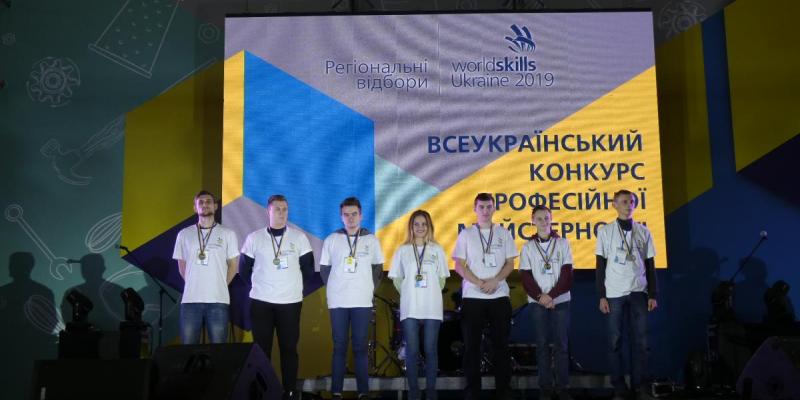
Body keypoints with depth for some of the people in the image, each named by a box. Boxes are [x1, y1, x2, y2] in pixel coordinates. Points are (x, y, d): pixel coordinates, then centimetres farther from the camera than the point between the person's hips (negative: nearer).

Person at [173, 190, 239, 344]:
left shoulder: (228, 234, 4)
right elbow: (182, 266, 15)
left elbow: (233, 264, 10)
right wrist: (193, 284, 10)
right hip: (190, 299, 1)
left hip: (218, 299, -1)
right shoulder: (184, 234, 8)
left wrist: (221, 285, 7)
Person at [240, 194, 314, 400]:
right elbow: (244, 269, 9)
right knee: (261, 348, 3)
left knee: (289, 348, 3)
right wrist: (260, 286, 8)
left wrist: (294, 286, 7)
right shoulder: (254, 238, 2)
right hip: (261, 302, 0)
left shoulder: (299, 237, 2)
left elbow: (308, 268, 8)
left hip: (290, 302, 0)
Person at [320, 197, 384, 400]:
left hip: (362, 301, 0)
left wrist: (369, 287, 5)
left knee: (360, 347, 2)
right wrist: (335, 288, 4)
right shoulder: (331, 240, 3)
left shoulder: (371, 240, 5)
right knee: (339, 347, 3)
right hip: (338, 301, 0)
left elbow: (378, 267, 13)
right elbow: (324, 269, 9)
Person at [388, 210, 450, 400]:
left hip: (432, 308, 0)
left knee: (430, 350, 1)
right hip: (410, 308, 0)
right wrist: (408, 295, 2)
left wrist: (431, 295, 2)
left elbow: (442, 278, 9)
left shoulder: (437, 250, 5)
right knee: (412, 351, 1)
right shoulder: (403, 250, 6)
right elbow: (396, 279, 9)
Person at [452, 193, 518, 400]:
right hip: (472, 297, -1)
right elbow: (459, 266, 0)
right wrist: (480, 283, -12)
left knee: (501, 343, 4)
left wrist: (495, 281, -12)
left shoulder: (503, 233, 8)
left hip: (500, 296, 1)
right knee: (472, 344, 1)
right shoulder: (466, 234, 5)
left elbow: (510, 264, 5)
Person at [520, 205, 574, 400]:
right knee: (542, 344, 2)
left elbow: (567, 274, -1)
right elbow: (526, 278, 1)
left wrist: (551, 296, -11)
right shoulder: (528, 247, 6)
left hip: (560, 300, 0)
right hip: (538, 302, 0)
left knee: (561, 344, 0)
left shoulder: (562, 243, 5)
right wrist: (540, 296, -13)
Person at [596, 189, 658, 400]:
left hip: (638, 292, 2)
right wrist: (602, 296, -5)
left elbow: (650, 265, 9)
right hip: (615, 293, -2)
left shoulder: (644, 231, 8)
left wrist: (653, 294, 3)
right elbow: (601, 265, 1)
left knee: (641, 340, 1)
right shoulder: (605, 231, 2)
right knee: (615, 340, 0)